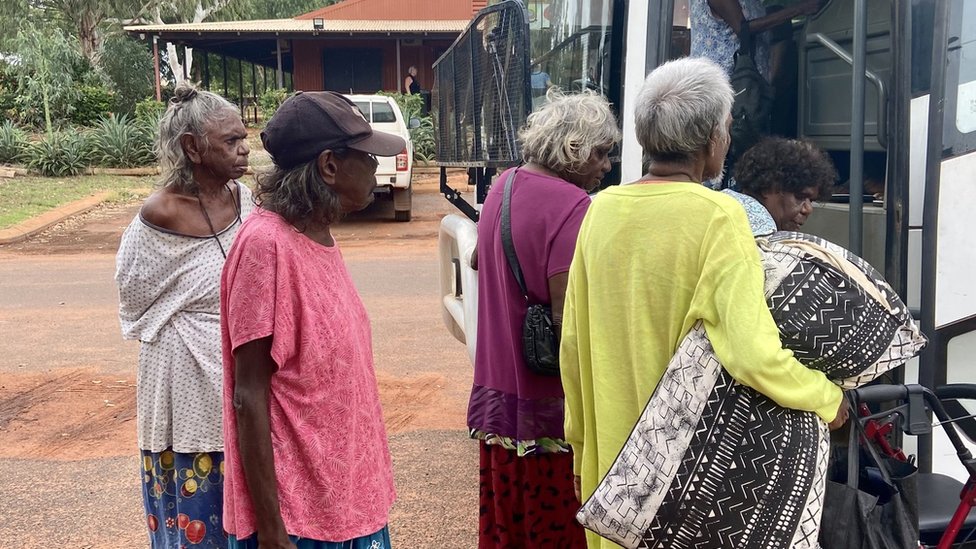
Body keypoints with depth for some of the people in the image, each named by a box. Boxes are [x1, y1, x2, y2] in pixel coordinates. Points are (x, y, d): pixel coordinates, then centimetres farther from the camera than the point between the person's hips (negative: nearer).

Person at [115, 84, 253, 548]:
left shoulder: (241, 197, -2)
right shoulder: (161, 214, -18)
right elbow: (134, 292, -5)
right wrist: (199, 328, -1)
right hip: (192, 380, -5)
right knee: (199, 499, 8)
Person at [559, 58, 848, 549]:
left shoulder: (601, 209, -3)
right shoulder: (718, 215, -17)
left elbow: (572, 345, 4)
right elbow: (755, 356, -26)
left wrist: (581, 445, 16)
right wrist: (830, 398, -6)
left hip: (612, 458, 5)